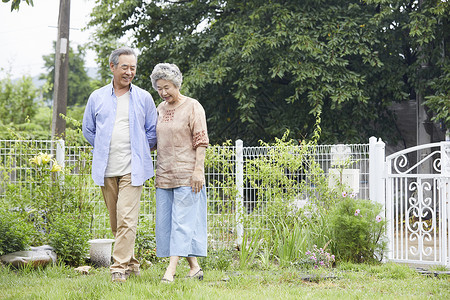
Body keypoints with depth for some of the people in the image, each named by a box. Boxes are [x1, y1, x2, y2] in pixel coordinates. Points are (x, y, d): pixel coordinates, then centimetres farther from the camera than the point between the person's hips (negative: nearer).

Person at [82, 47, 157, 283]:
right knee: (115, 221, 8)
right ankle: (131, 263, 21)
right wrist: (105, 151, 13)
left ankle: (120, 267, -14)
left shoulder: (143, 98, 5)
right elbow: (88, 130, 19)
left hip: (132, 169, -3)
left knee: (127, 219, -13)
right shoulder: (97, 98, 9)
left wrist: (139, 152, 8)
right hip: (106, 169, 3)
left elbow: (152, 131, 13)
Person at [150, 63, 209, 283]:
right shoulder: (160, 109, 15)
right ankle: (194, 267, 11)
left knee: (182, 220, -9)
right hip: (164, 174, 7)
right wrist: (156, 173, 16)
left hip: (187, 175, -7)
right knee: (165, 221, 5)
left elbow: (201, 141, -8)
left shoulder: (193, 107, -4)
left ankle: (171, 270, -15)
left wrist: (198, 170, -15)